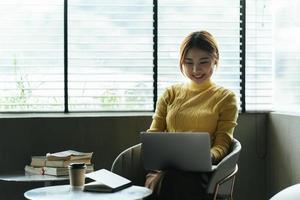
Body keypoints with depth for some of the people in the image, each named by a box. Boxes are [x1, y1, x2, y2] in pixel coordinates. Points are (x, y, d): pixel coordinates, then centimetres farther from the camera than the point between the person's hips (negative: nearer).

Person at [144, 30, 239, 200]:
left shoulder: (226, 98, 13)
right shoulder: (171, 93, 21)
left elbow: (222, 145, 5)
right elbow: (153, 133, 17)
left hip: (200, 171, -2)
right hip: (164, 167, 2)